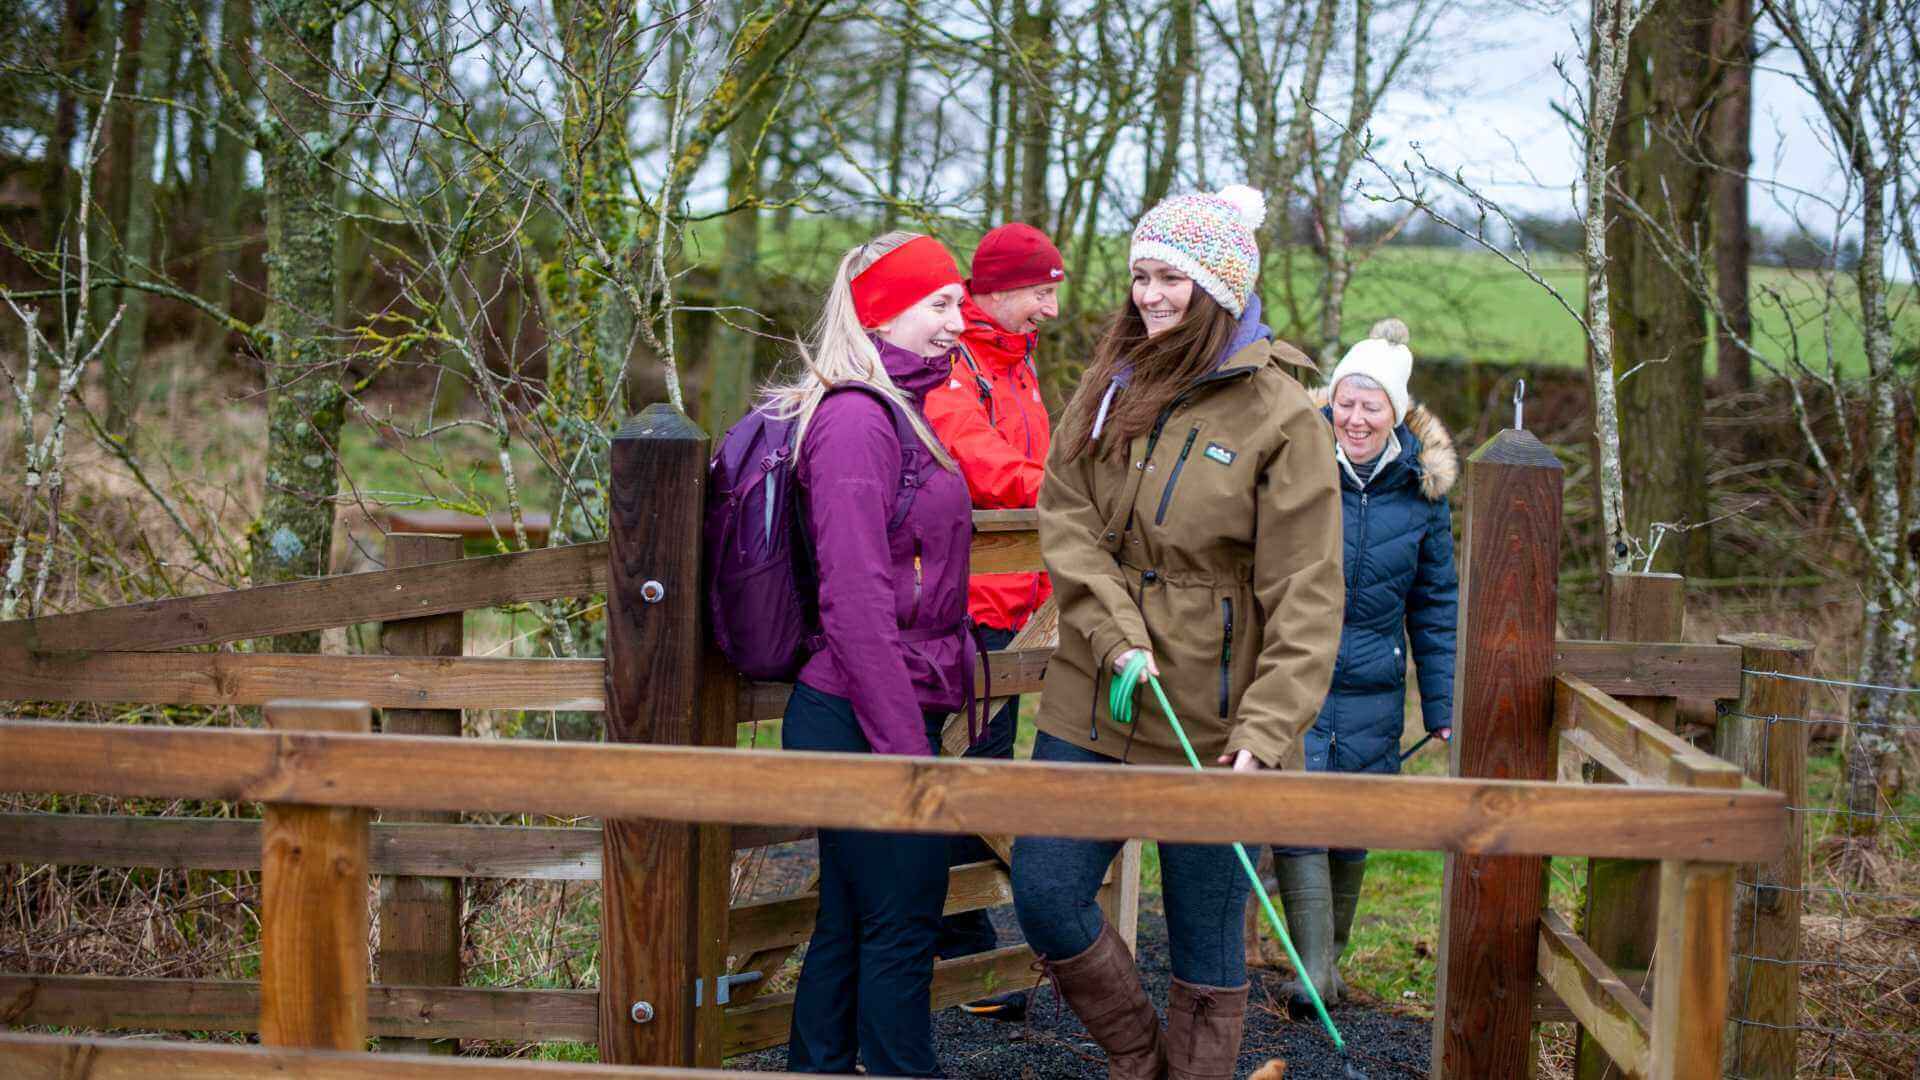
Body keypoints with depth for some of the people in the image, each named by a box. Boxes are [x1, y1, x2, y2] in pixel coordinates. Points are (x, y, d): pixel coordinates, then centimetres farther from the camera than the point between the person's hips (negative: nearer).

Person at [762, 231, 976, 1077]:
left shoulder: (893, 413, 14)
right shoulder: (857, 418, -17)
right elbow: (854, 601, -22)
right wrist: (905, 747, -21)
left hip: (877, 718, 10)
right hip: (866, 721, -10)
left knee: (848, 926, 15)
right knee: (900, 931, -1)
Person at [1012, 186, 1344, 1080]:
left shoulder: (1280, 417, -8)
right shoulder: (1110, 388, 7)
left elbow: (1303, 597, -10)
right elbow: (1067, 522, 1)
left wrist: (1267, 731, -19)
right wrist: (1115, 637, -15)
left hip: (1210, 726, -5)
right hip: (1092, 706, 5)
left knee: (1206, 942, 4)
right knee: (1043, 897, 4)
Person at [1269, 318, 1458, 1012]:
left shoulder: (1421, 486, 3)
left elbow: (1435, 603, 10)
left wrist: (1443, 704, 8)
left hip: (1372, 690, 3)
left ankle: (1331, 957, 27)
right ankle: (1311, 968, -7)